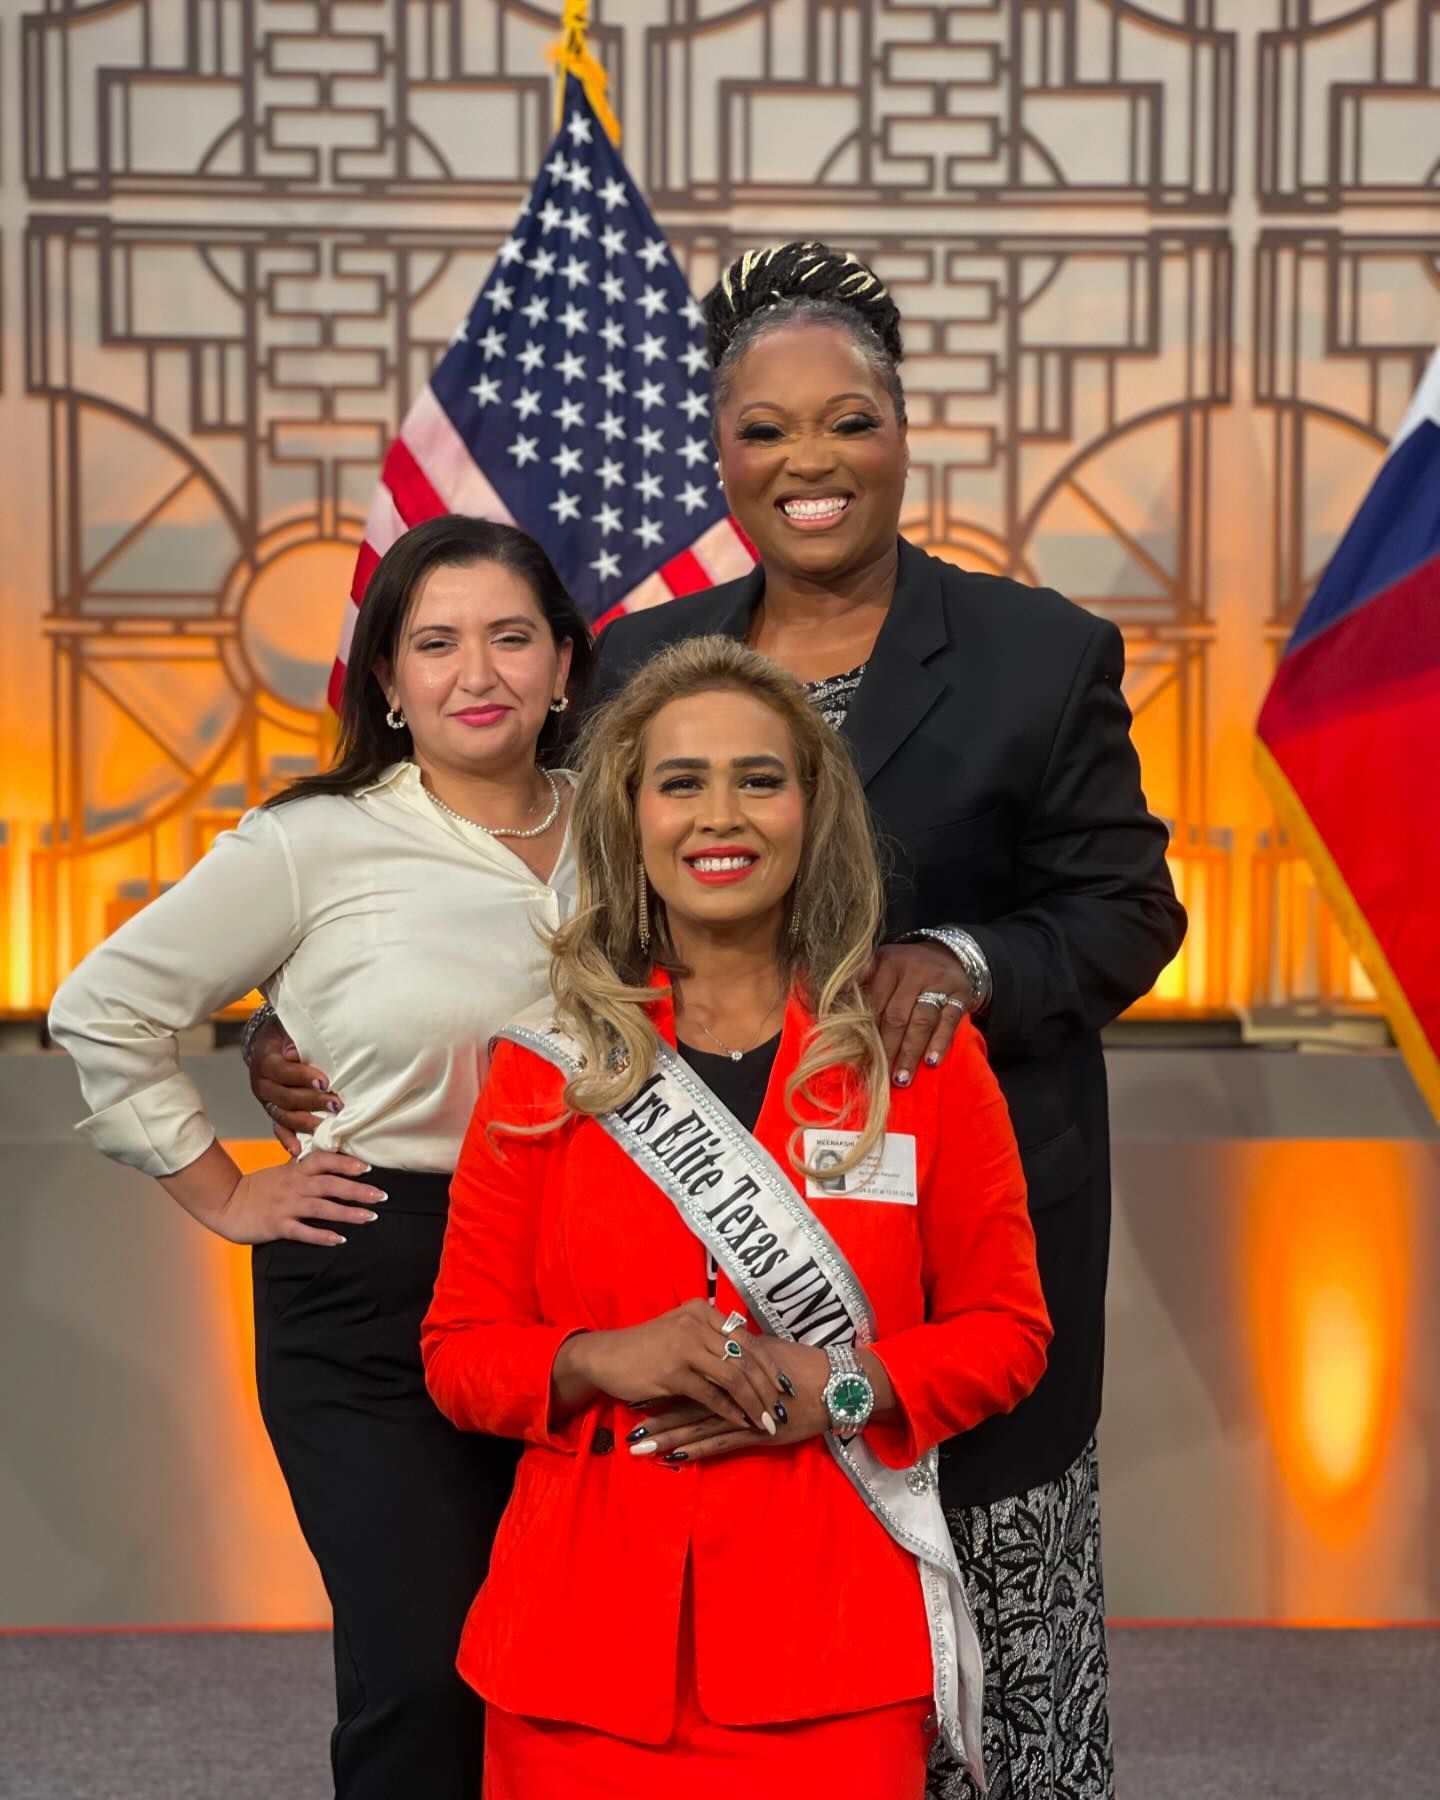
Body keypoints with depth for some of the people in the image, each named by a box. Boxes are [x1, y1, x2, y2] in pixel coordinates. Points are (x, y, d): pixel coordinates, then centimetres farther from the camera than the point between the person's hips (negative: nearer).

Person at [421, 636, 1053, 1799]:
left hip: (830, 1639, -1)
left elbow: (1005, 1332, 5)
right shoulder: (547, 1064, 3)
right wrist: (603, 1361, -14)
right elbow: (461, 1352, 6)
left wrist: (834, 1389, -12)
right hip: (587, 1630, 1)